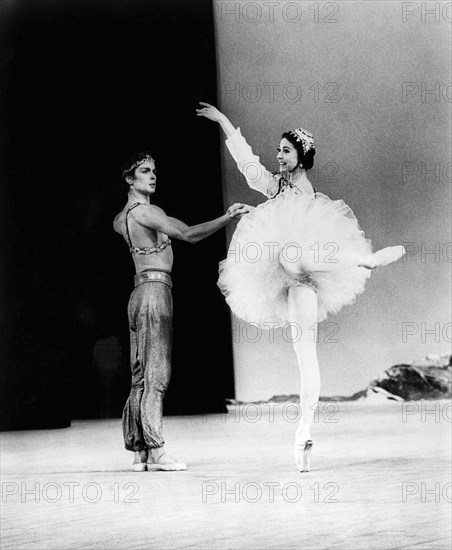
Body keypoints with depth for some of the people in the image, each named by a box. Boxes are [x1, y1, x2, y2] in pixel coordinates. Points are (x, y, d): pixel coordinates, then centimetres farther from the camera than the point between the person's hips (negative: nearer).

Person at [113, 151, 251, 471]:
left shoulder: (122, 219, 16)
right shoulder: (145, 211, -12)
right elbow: (188, 234, -23)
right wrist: (227, 218, -27)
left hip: (140, 294, 10)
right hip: (155, 291, -10)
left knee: (141, 378, 9)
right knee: (156, 374, -12)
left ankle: (139, 451, 11)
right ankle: (156, 452, -15)